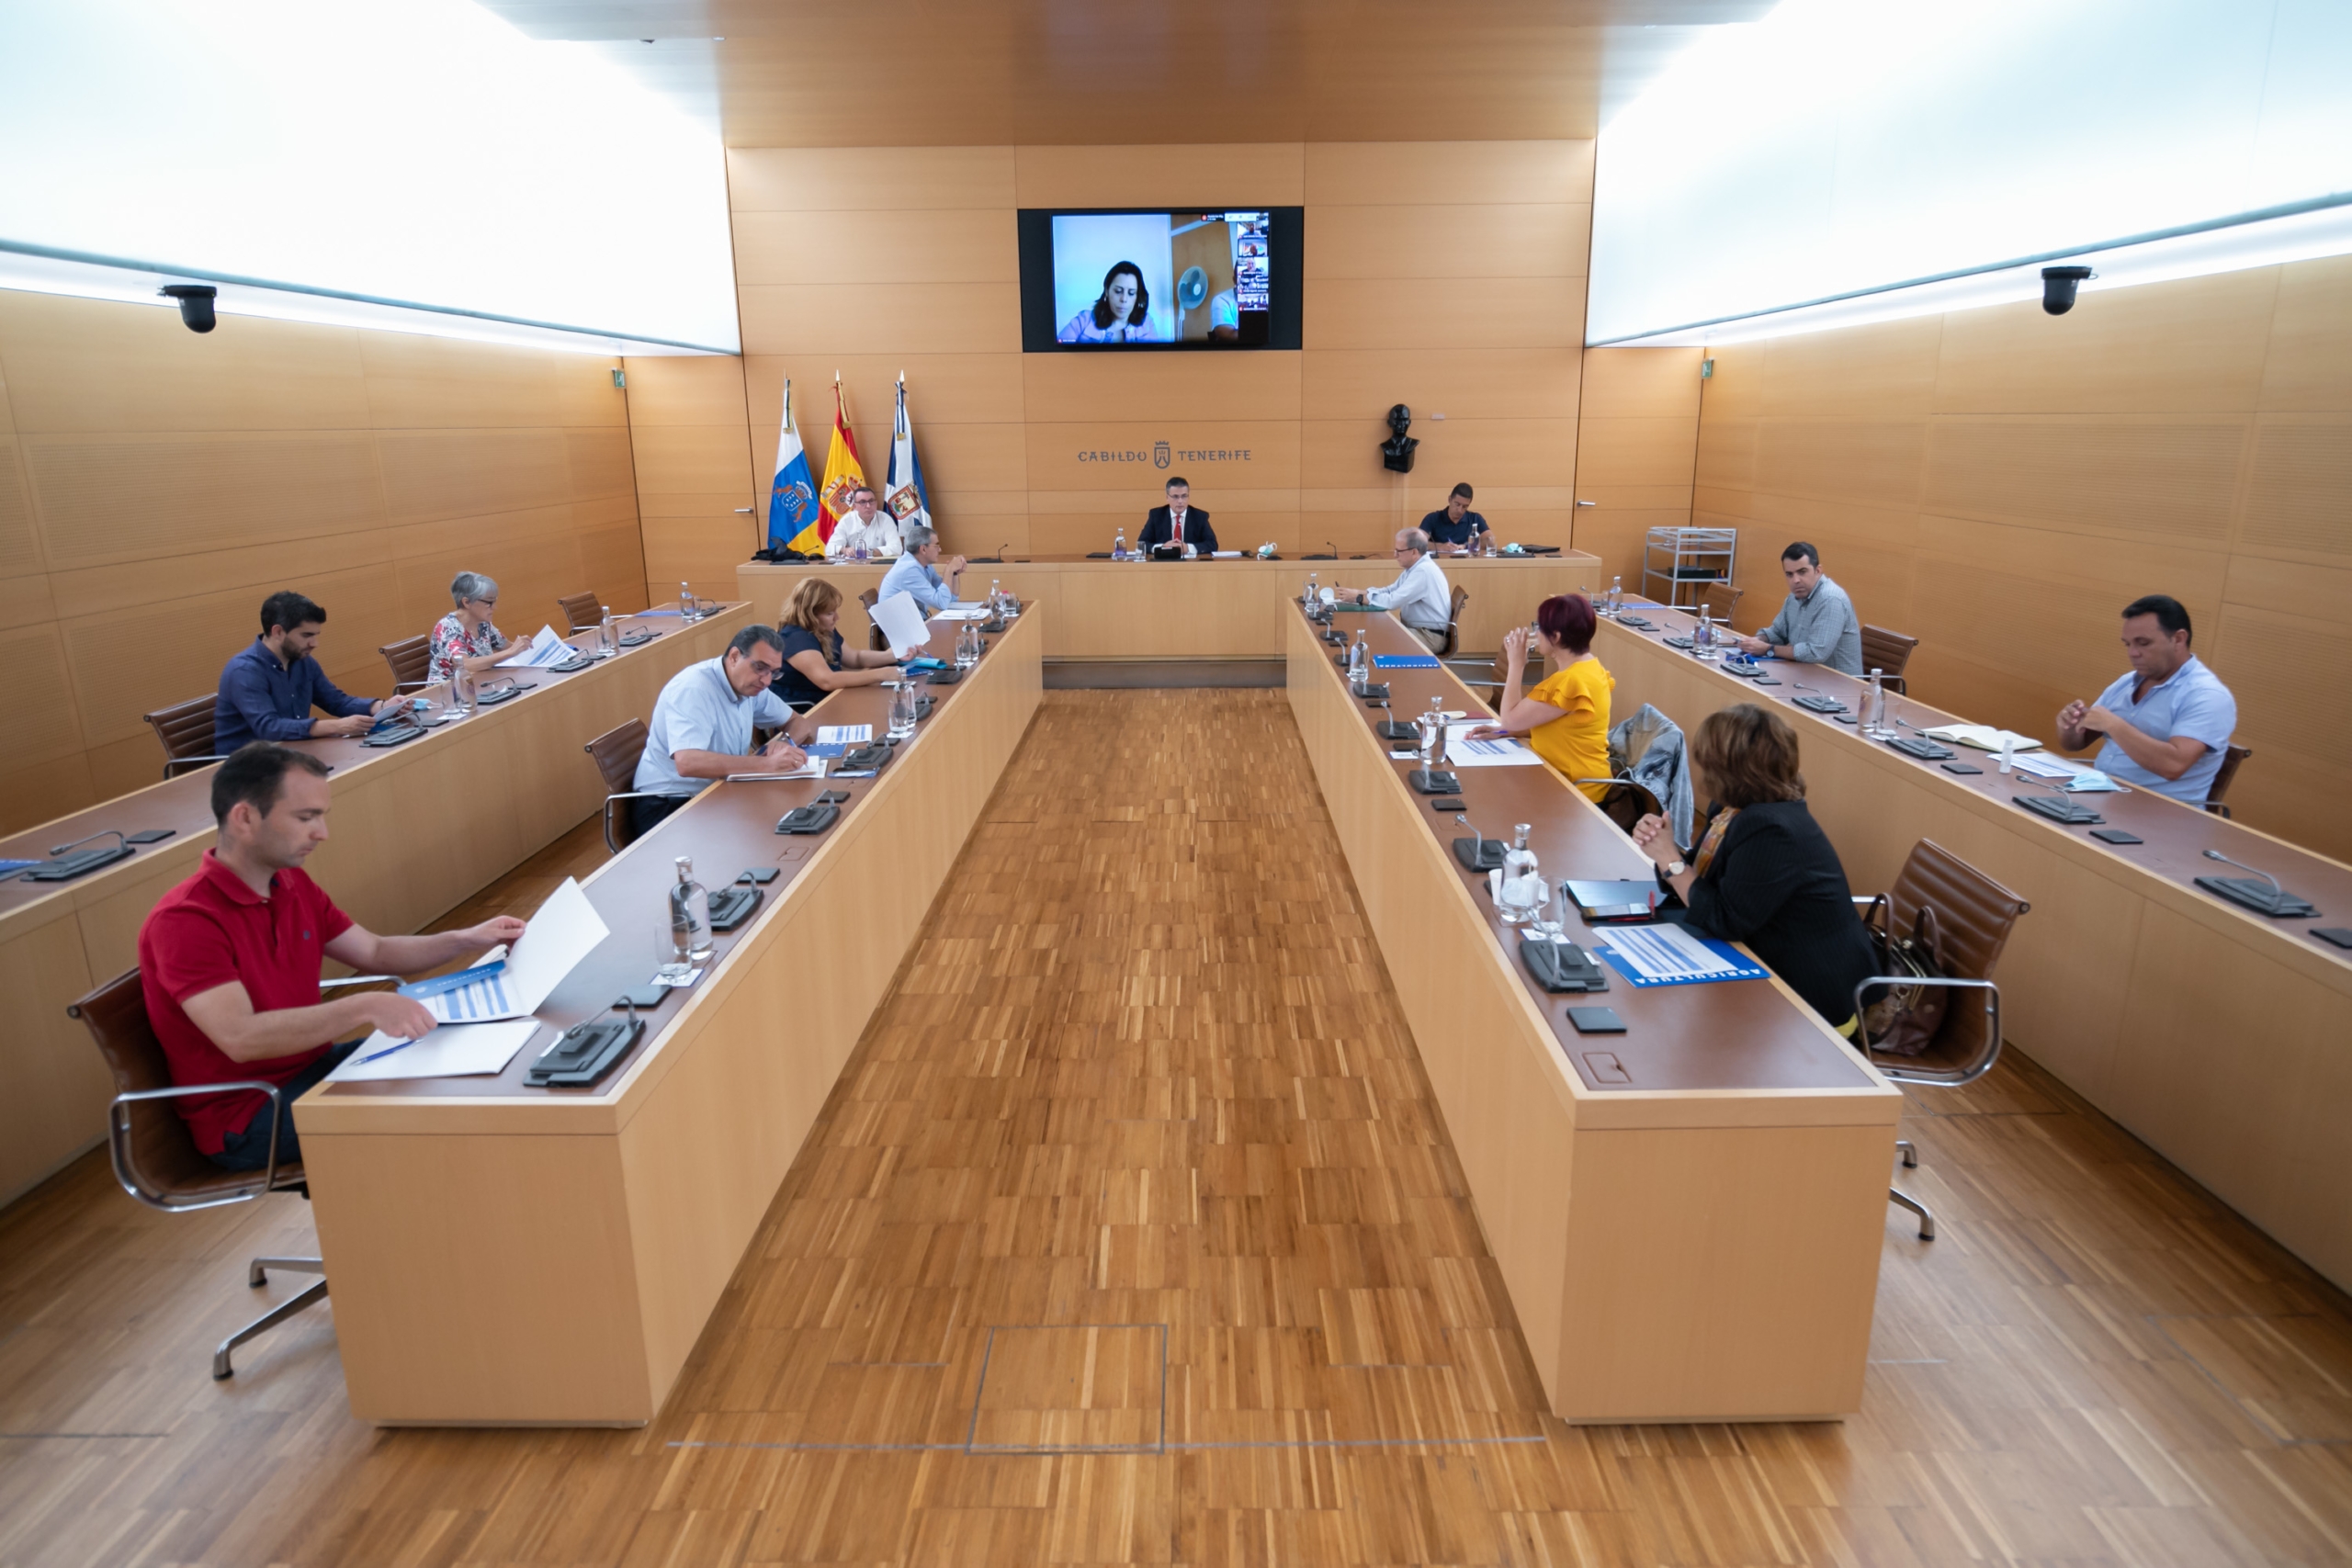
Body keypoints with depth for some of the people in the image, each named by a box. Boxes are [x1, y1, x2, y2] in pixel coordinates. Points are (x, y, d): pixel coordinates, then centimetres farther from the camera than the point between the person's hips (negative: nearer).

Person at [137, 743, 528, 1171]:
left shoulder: (293, 885, 3)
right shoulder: (183, 922, -23)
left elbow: (375, 952, 13)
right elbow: (240, 1037, -35)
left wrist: (467, 939, -1)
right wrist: (366, 1007, -44)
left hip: (314, 1064, 8)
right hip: (247, 1117, -8)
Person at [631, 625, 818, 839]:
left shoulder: (749, 685, 2)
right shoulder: (693, 689, -22)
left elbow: (801, 722, 13)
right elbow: (687, 763, -36)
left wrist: (786, 741, -11)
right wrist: (767, 764, -41)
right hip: (668, 807, -8)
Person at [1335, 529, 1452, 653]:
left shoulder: (1424, 570, -22)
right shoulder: (1415, 567, 10)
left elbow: (1393, 601, -26)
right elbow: (1390, 591, 11)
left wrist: (1358, 598, -16)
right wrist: (1357, 592, -4)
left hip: (1431, 636, -9)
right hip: (1417, 629, 9)